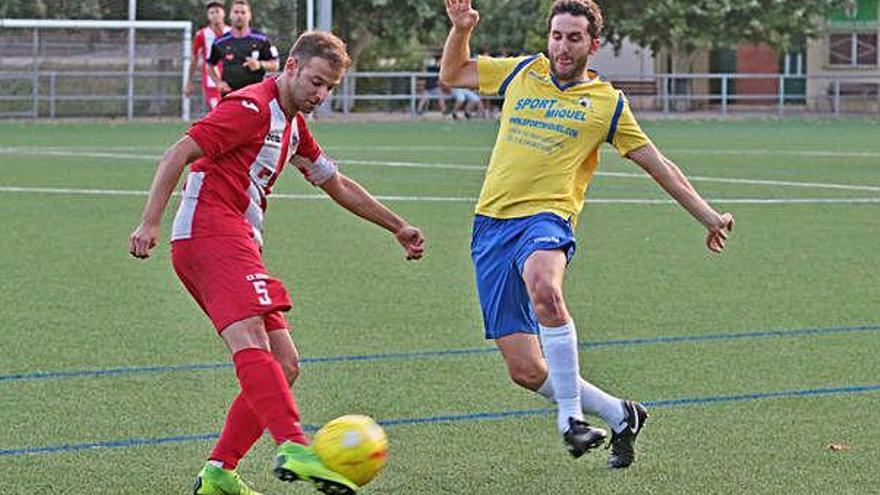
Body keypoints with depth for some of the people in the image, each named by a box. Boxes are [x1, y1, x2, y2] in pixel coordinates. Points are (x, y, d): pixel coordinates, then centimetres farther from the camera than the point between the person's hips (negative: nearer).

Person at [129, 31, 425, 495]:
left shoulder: (293, 125, 23)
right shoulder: (252, 108, -7)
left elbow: (336, 183, 36)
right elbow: (179, 153, -14)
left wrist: (397, 226, 40)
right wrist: (150, 222, -23)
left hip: (236, 243, 10)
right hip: (210, 234, -10)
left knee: (283, 365, 6)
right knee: (252, 347, -27)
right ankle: (294, 448, -46)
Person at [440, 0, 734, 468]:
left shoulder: (607, 103, 10)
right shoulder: (523, 73, 17)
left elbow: (658, 164, 15)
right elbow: (451, 74, 28)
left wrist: (709, 217, 12)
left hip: (546, 218, -3)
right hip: (491, 221, 3)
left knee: (544, 288, -42)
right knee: (525, 370, -5)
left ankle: (571, 415, -31)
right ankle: (619, 415, 17)